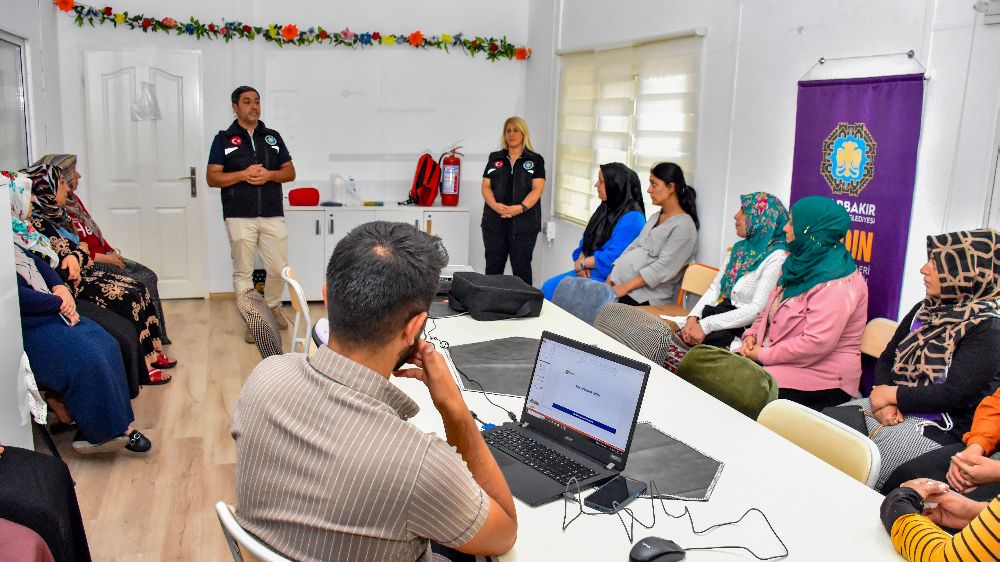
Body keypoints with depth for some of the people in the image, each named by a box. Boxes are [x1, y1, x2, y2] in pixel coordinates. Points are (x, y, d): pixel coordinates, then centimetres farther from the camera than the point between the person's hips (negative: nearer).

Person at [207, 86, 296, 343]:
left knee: (279, 269, 3)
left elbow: (290, 172, 11)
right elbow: (212, 177, 0)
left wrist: (269, 174, -9)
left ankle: (272, 307, 29)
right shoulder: (224, 139, 5)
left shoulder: (273, 137, 13)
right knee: (243, 272, 1)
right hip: (240, 217, -2)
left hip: (272, 215, 2)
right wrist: (243, 174, -14)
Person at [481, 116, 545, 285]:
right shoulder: (495, 158, 13)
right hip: (495, 222, 3)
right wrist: (495, 205, -14)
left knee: (521, 269, -1)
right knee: (493, 268, 4)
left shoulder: (535, 160, 5)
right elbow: (486, 186, 6)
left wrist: (520, 208, -20)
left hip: (523, 223, -2)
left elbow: (537, 189, -4)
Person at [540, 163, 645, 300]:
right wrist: (582, 262, -6)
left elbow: (611, 258, -23)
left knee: (554, 292, -21)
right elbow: (587, 240, 14)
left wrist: (582, 263, -9)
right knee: (548, 286, -5)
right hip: (587, 271, 9)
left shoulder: (632, 218, -17)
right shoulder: (606, 209, 12)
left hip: (608, 278, -9)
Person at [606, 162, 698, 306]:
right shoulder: (655, 218, 22)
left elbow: (662, 268, -15)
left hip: (645, 298, -8)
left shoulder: (684, 226, -7)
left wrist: (625, 287, -18)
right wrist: (611, 278, 4)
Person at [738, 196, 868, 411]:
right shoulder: (799, 264, 11)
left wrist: (764, 355, -16)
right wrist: (752, 334, 0)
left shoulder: (836, 283, -18)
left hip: (821, 379, -8)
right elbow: (769, 310, 20)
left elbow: (816, 343, -25)